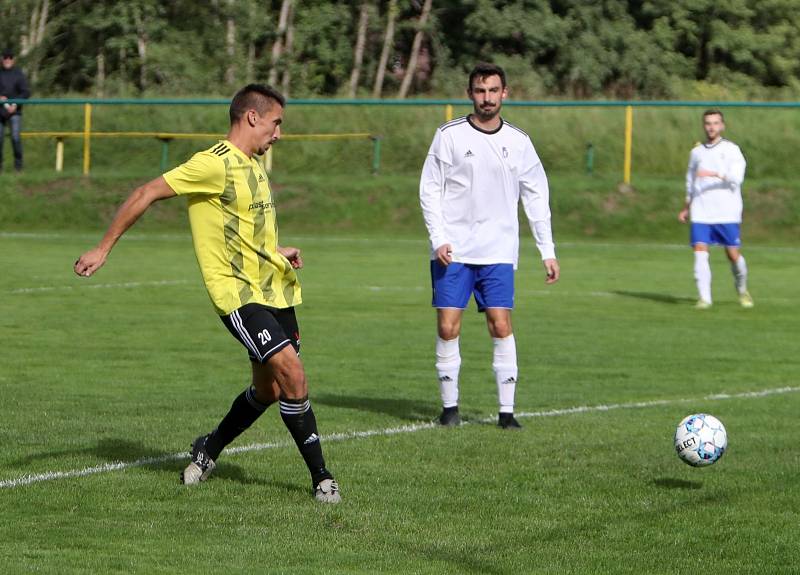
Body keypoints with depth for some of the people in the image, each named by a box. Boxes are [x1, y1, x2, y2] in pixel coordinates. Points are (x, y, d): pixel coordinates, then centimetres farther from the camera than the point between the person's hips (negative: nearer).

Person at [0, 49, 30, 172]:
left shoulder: (19, 74, 0)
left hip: (14, 111, -2)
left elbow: (26, 93, -3)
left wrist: (16, 104, -15)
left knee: (16, 138, -12)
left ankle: (18, 164, -2)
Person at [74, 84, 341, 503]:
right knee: (292, 372, -18)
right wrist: (103, 249, -12)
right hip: (237, 291, -9)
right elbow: (146, 194, -13)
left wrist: (276, 253, 13)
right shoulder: (214, 164, -15)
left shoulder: (252, 166, 14)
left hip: (273, 291, 9)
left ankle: (208, 451, 34)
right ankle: (321, 478, -10)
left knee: (268, 389, 11)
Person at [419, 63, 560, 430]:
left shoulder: (518, 142, 6)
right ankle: (449, 406, 7)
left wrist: (547, 251, 5)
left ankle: (506, 411, -1)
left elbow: (536, 198, 11)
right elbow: (430, 189, 1)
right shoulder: (449, 135, 0)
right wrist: (439, 239, -10)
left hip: (498, 252, 1)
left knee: (501, 324, -6)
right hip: (453, 250, -1)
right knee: (447, 327, -5)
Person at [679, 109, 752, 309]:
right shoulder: (696, 152, 14)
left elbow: (737, 177, -14)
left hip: (727, 213, -3)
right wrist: (686, 208, 25)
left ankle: (742, 291, 25)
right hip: (701, 213, 3)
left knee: (733, 254, -1)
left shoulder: (731, 149, 1)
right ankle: (704, 298, -11)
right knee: (700, 252, -12)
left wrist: (715, 174, -29)